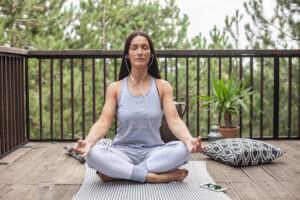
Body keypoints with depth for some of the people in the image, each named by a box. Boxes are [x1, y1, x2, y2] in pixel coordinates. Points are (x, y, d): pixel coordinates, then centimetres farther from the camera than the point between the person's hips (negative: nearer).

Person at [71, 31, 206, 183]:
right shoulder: (115, 88, 4)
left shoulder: (162, 87, 4)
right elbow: (104, 121, -7)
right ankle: (156, 177, -26)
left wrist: (189, 140, -30)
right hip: (122, 151, 0)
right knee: (91, 154, -31)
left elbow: (174, 120, -8)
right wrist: (88, 141, -30)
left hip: (153, 151, 1)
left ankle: (116, 174, -22)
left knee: (183, 149, -31)